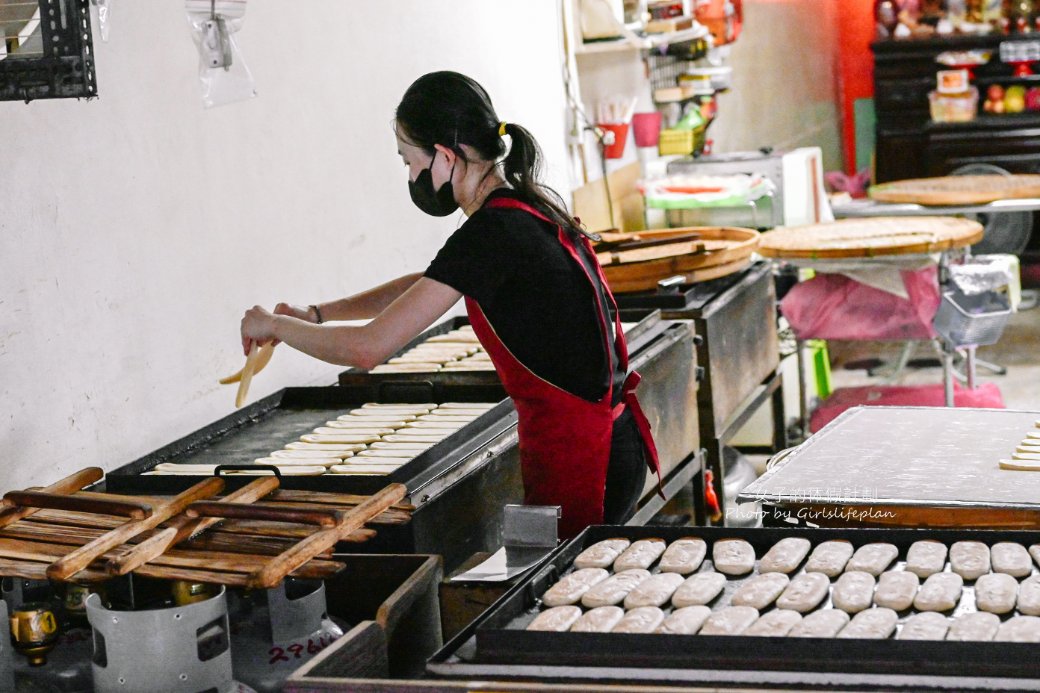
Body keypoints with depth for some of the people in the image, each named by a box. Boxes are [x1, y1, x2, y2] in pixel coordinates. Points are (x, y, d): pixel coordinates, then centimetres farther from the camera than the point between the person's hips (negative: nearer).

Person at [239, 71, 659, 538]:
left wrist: (275, 325, -2)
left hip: (576, 458, -9)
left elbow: (368, 348, -20)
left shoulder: (491, 233, -20)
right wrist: (316, 314, 19)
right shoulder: (529, 206, 9)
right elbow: (428, 285, 25)